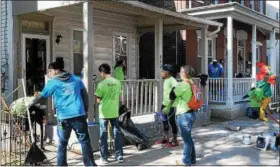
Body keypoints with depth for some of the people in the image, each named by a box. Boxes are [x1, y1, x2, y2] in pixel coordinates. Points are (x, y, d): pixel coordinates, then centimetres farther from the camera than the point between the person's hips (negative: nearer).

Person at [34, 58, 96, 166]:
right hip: (79, 114, 2)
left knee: (62, 144, 12)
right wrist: (86, 110, 20)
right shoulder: (76, 79, 14)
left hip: (63, 117, -1)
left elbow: (42, 96, 11)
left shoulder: (52, 83, 5)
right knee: (85, 141, 6)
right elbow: (85, 95, 15)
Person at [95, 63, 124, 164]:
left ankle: (104, 158, 12)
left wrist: (97, 97, 11)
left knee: (103, 135, 6)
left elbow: (98, 100, -9)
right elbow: (118, 97, 9)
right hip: (115, 112, 4)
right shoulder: (117, 82, 2)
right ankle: (120, 156, 15)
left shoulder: (102, 84, -12)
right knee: (117, 133, 10)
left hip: (104, 113, -4)